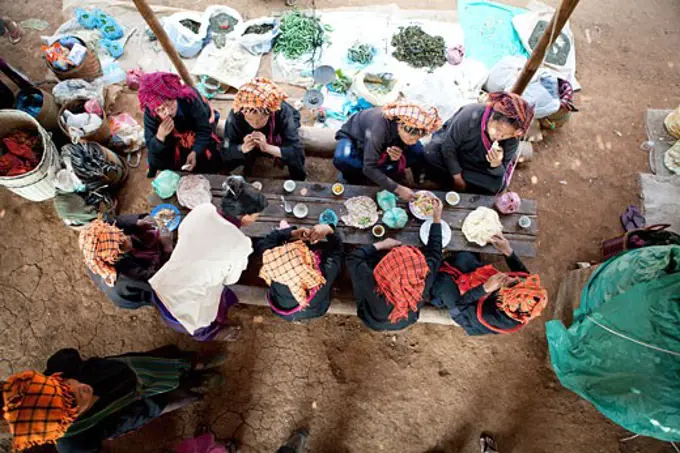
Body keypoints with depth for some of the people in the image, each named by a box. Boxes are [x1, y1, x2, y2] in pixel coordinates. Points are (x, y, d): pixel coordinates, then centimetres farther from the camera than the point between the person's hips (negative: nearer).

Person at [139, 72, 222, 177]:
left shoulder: (189, 99, -38)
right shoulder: (150, 113, -30)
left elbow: (205, 130, -28)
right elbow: (150, 146, -25)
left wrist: (195, 152, -43)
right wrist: (160, 136, -48)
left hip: (197, 133, -1)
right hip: (173, 138, 2)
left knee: (211, 163, -17)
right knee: (156, 161, -16)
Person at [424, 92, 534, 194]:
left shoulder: (512, 140, -25)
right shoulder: (470, 115, -35)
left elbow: (501, 173, -17)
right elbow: (448, 147, -24)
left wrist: (496, 164, -42)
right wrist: (457, 178, -20)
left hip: (478, 166, 1)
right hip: (452, 155, -1)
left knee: (497, 184, -24)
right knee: (431, 154, -31)